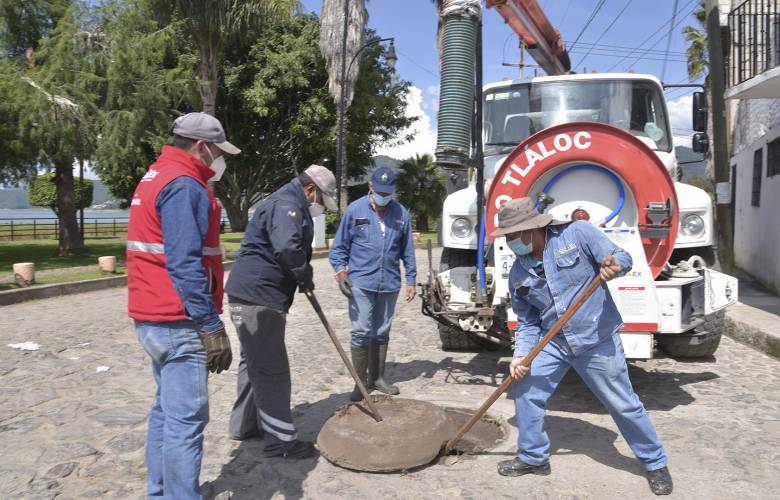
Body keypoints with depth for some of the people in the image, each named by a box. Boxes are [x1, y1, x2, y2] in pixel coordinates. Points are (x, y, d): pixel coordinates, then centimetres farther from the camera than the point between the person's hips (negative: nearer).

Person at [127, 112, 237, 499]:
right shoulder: (184, 185, -15)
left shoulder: (155, 177, 17)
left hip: (152, 320, 11)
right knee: (186, 419, -4)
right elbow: (185, 265, -23)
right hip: (180, 325, -11)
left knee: (167, 409, 19)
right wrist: (212, 327, -21)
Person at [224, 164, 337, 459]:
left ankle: (244, 424, 34)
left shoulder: (291, 206, 20)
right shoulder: (286, 205, -15)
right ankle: (281, 439, 4)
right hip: (257, 297, -11)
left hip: (252, 295, 11)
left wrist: (301, 278, 11)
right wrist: (305, 276, -16)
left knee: (254, 363, 20)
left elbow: (295, 248, 25)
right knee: (271, 369, -5)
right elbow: (288, 247, -32)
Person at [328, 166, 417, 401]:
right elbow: (339, 247, 1)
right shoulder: (355, 210, -3)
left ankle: (377, 378, 26)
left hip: (389, 284, 3)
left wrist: (411, 280, 7)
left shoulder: (401, 213, 5)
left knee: (382, 333, 13)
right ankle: (360, 383, 7)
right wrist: (341, 273, -10)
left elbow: (407, 250, 9)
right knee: (361, 332, -3)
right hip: (361, 283, -3)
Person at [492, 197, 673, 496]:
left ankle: (656, 463, 29)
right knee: (525, 391, 1)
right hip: (552, 343, 5)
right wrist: (521, 355, -10)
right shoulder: (518, 274, 0)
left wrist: (614, 266, -35)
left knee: (623, 404, 5)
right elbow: (527, 322, 5)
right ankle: (533, 457, 23)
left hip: (598, 340, -4)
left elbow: (622, 257, -11)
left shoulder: (577, 233, -13)